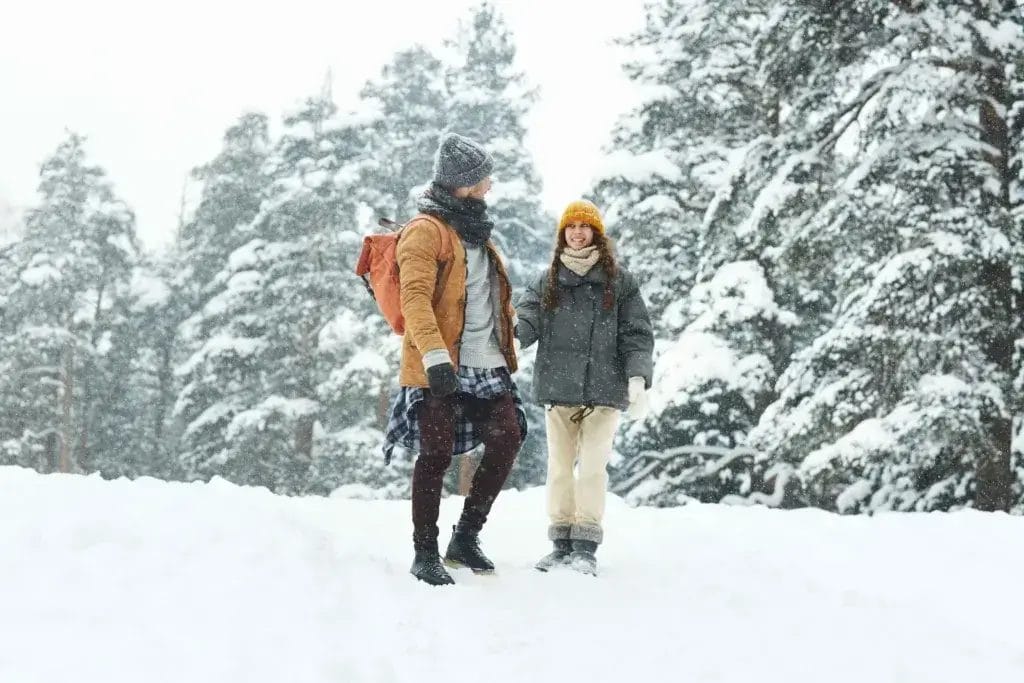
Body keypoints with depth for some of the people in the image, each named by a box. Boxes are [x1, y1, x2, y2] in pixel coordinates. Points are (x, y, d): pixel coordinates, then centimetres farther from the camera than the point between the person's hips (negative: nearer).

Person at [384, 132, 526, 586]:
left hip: (486, 366, 8)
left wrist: (506, 350, 27)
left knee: (508, 438, -1)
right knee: (436, 456, -5)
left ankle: (465, 538, 11)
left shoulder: (475, 230, 23)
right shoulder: (427, 230, -7)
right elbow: (415, 297, -19)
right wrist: (435, 357, -30)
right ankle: (426, 554, 7)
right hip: (440, 369, -8)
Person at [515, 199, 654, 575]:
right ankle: (562, 541, 15)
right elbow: (527, 319, 0)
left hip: (604, 390, -3)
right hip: (558, 389, 3)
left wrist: (637, 378, -12)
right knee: (559, 466, 7)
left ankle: (586, 544, 0)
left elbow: (636, 333, 1)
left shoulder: (619, 281, 5)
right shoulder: (548, 281, 12)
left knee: (593, 466, -6)